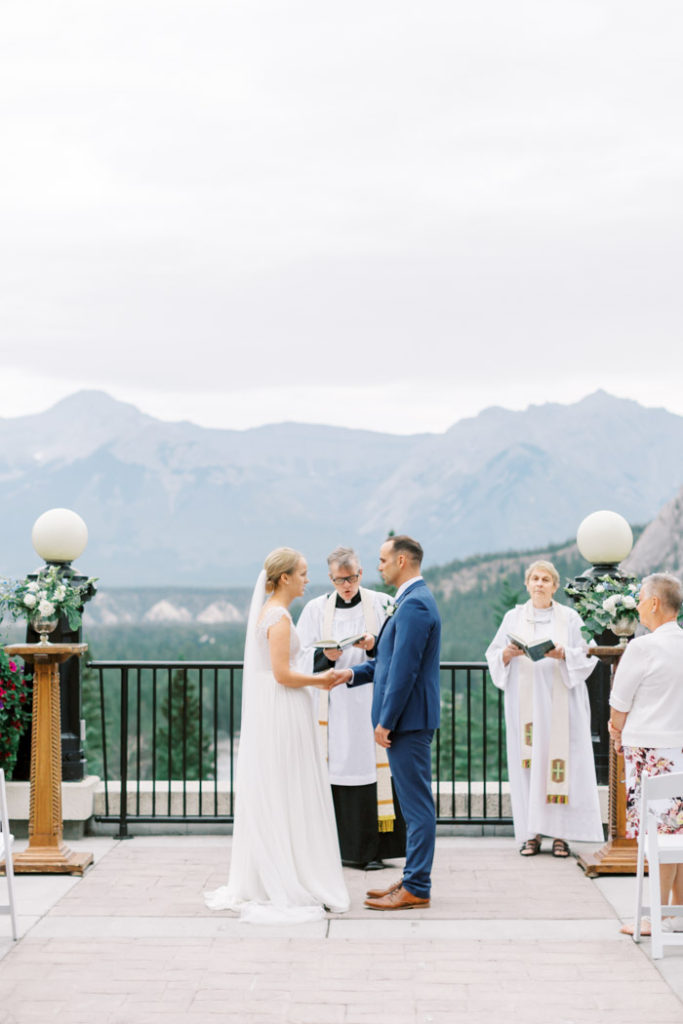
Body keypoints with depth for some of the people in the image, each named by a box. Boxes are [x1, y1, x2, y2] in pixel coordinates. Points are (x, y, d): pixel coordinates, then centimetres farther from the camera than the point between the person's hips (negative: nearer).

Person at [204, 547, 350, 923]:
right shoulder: (280, 616, -16)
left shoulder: (264, 611, 14)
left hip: (263, 711, 10)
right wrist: (318, 679, -6)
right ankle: (292, 885, 2)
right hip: (282, 712, -10)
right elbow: (282, 674, -19)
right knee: (288, 797, -4)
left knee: (265, 798, 12)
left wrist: (315, 678, 14)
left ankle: (260, 884, 18)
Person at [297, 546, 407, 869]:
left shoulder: (381, 604, 6)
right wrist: (326, 656, -14)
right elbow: (304, 659, 5)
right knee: (335, 769, -4)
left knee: (370, 768, -5)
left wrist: (375, 646, -16)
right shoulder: (316, 609, 10)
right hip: (331, 704, 1)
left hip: (370, 701, -1)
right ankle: (338, 846, 2)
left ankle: (372, 848, 1)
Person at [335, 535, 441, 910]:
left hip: (408, 719, -11)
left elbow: (404, 668, -21)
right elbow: (389, 660, 22)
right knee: (414, 803, 14)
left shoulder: (414, 604, -18)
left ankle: (416, 889, -1)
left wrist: (386, 721, -19)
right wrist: (352, 674, 11)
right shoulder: (414, 600, 16)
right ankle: (413, 879, 22)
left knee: (416, 803, -5)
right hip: (409, 719, 11)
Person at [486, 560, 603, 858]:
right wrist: (507, 654, -12)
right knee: (527, 763, -3)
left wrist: (564, 654, -16)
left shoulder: (569, 618, 7)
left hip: (559, 701, -1)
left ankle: (560, 833, -4)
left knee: (560, 760, -7)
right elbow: (493, 657, 9)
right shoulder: (513, 618, 11)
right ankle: (532, 833, 0)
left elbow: (586, 657, 2)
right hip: (524, 702, 1)